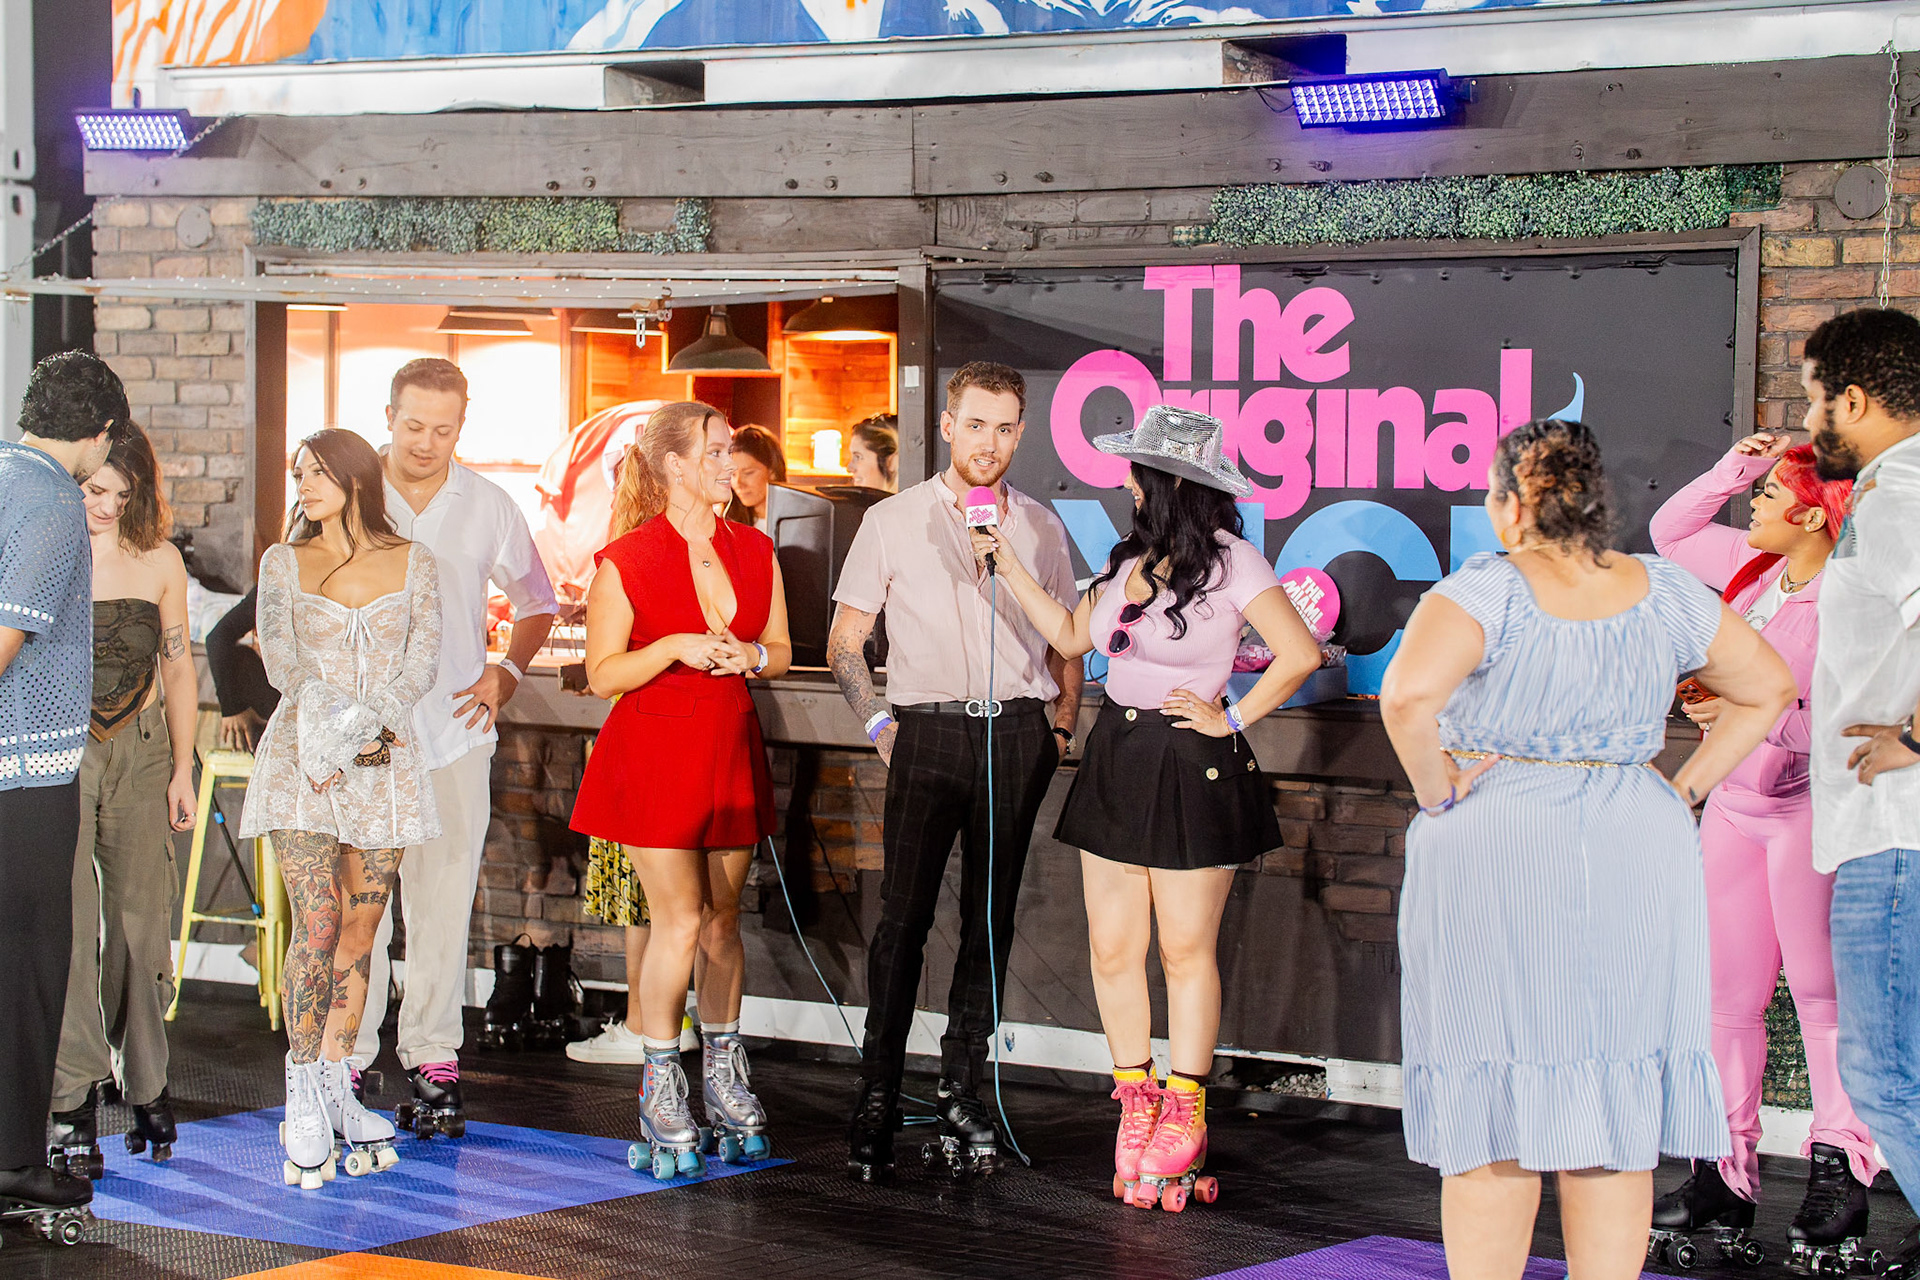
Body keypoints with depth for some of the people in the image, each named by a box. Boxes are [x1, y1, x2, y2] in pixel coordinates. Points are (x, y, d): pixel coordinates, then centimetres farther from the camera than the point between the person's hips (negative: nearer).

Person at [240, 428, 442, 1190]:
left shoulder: (413, 563, 8)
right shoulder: (284, 563, 8)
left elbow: (423, 661, -2)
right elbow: (281, 661, -1)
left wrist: (364, 724, -16)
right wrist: (346, 726, -15)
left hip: (385, 764, 1)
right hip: (302, 758, -1)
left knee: (361, 929, 2)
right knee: (317, 926, -11)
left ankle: (334, 1090, 10)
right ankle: (304, 1105, -7)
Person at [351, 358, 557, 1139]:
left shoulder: (488, 507, 7)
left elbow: (537, 603, 21)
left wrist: (508, 671, 4)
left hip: (454, 731, 1)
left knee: (443, 904, 3)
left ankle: (433, 1062, 11)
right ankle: (345, 1062, 3)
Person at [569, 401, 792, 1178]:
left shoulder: (754, 551, 7)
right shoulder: (625, 562, -8)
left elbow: (781, 651, 14)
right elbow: (602, 675, -6)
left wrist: (749, 655, -7)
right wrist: (673, 648, -20)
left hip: (730, 750, 5)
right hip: (655, 753, -5)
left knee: (722, 918, 10)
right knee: (679, 918, -7)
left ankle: (723, 1075, 22)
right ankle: (660, 1093, 4)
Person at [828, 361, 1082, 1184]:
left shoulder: (1040, 527, 12)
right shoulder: (893, 522, 5)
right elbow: (844, 641, 8)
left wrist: (1063, 724, 9)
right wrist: (879, 725, -2)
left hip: (1018, 736, 3)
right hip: (929, 733, -2)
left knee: (990, 919, 4)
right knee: (904, 916, -9)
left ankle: (962, 1093, 12)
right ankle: (877, 1100, -5)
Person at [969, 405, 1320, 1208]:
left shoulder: (1229, 561, -11)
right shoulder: (1132, 559, 10)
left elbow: (1300, 656, -14)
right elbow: (1071, 636, 18)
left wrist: (1232, 719, -9)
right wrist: (1009, 565, 14)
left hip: (1192, 771, -6)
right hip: (1117, 758, 6)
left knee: (1187, 949, 2)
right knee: (1113, 946, 6)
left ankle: (1184, 1115, 13)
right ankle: (1135, 1100, 19)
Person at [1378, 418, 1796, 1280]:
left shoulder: (1487, 589, -12)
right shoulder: (1663, 594, 4)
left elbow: (1408, 695, -27)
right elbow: (1767, 689, 12)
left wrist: (1435, 791, -12)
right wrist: (1685, 791, 10)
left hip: (1494, 860, -4)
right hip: (1636, 864, 4)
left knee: (1494, 1116, 2)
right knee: (1617, 1111, 9)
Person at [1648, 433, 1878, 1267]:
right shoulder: (1752, 567, 6)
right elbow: (1670, 531, 23)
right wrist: (1732, 469, 10)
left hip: (1808, 809, -8)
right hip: (1735, 803, 8)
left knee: (1822, 992, -4)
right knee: (1728, 994, 9)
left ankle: (1840, 1176, 2)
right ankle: (1726, 1176, 15)